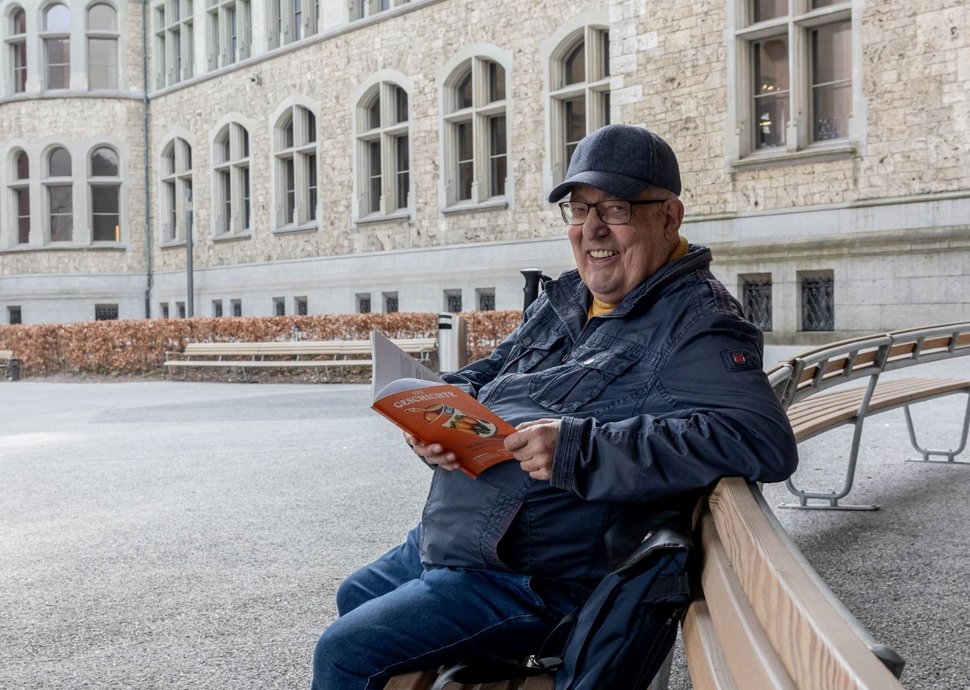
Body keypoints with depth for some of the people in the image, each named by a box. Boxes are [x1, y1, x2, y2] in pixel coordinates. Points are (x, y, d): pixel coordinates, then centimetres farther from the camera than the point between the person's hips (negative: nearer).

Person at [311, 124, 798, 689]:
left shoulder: (695, 326, -18)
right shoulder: (566, 299, 9)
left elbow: (766, 442, -34)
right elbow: (481, 377, 19)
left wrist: (579, 448, -36)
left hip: (531, 579, -9)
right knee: (353, 598, 28)